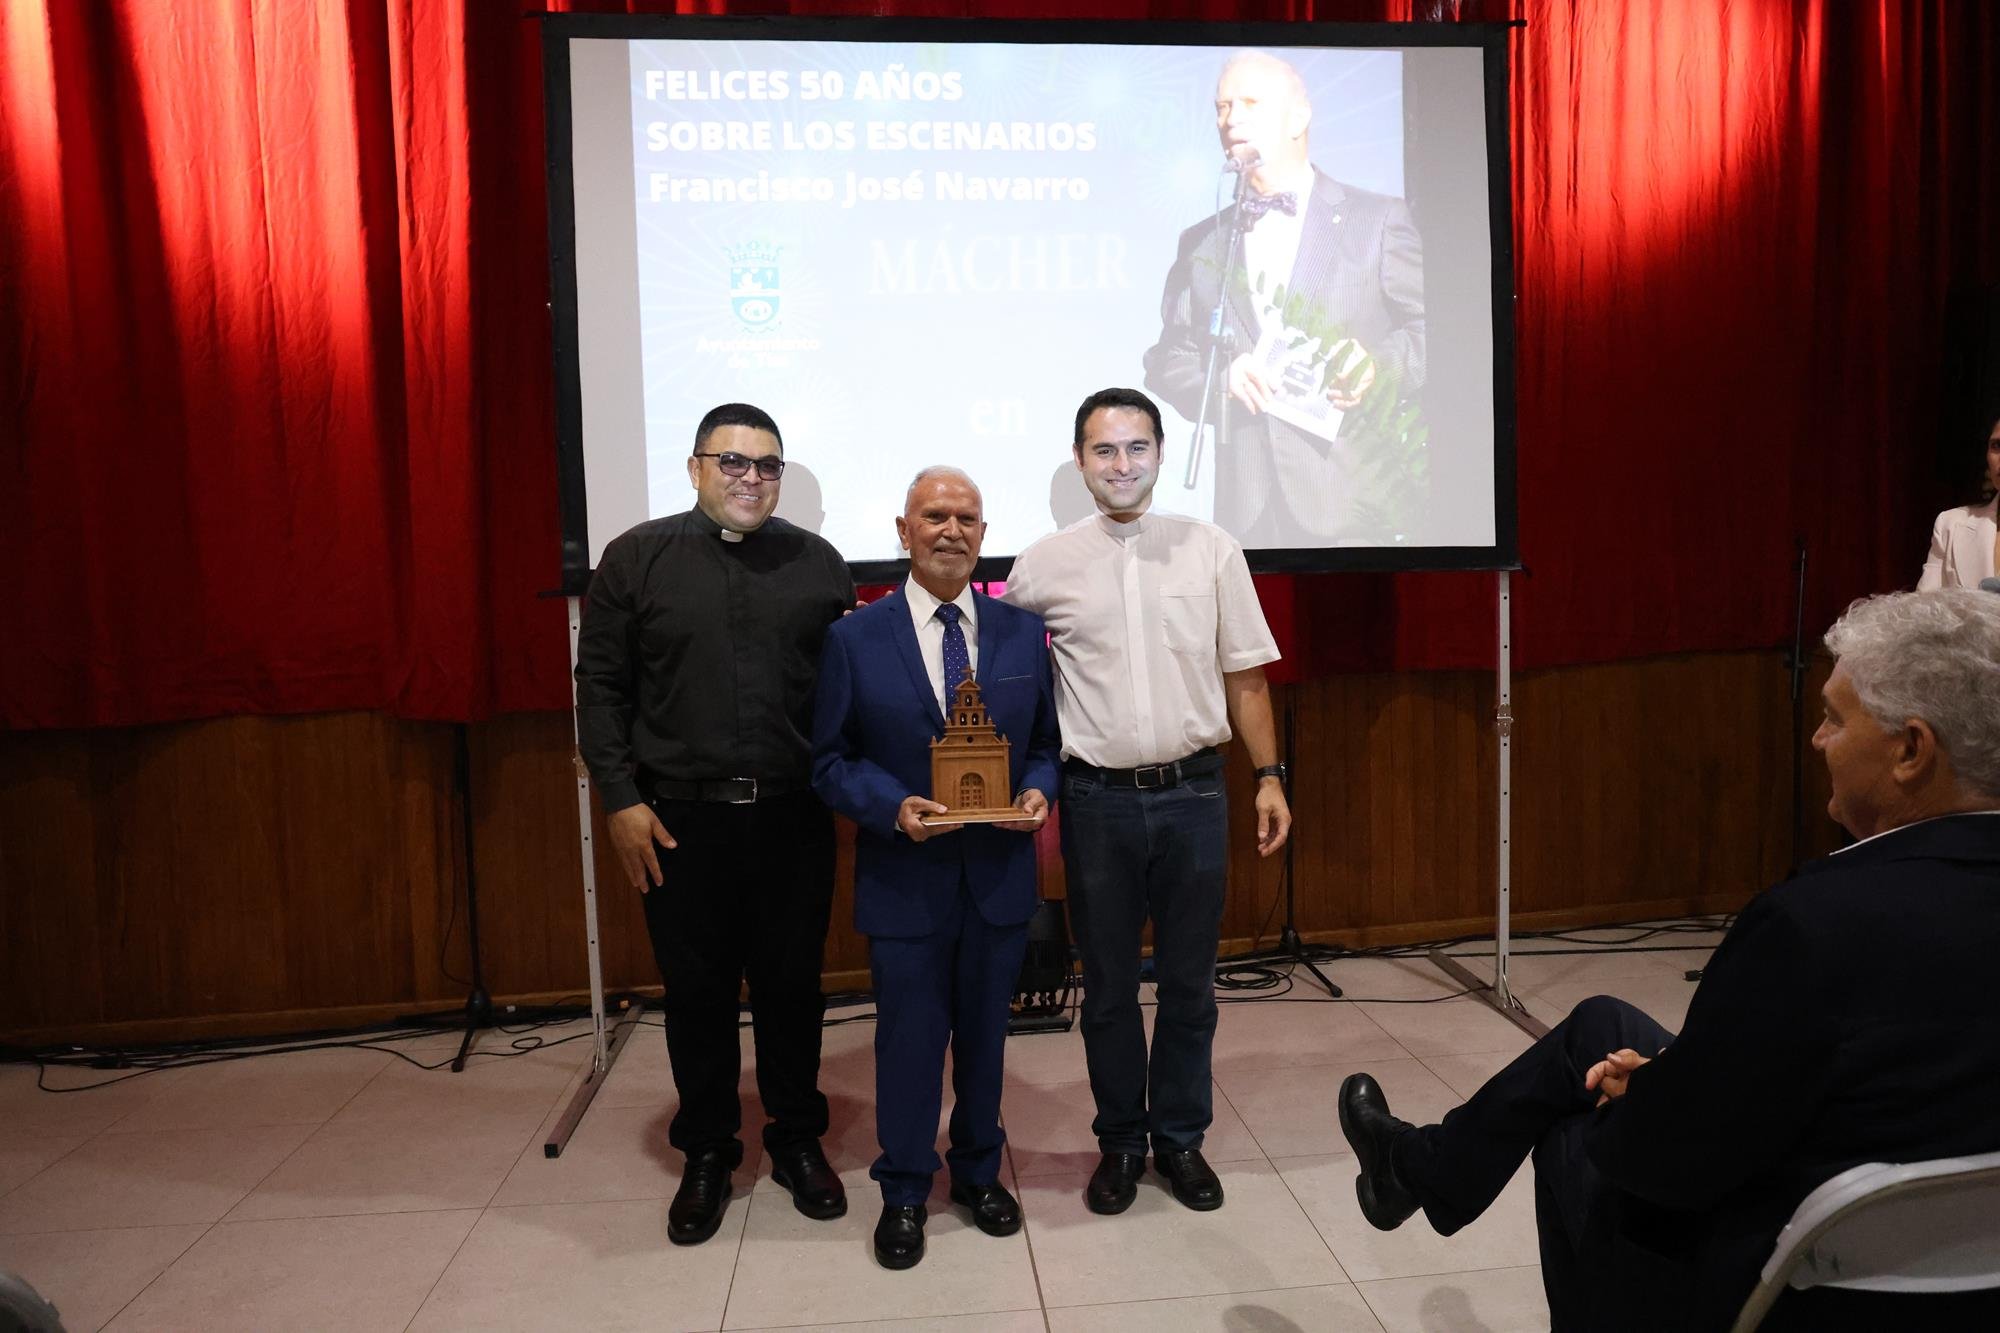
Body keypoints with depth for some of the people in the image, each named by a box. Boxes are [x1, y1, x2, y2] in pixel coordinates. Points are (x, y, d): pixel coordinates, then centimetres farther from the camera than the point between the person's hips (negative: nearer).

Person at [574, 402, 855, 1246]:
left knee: (792, 985, 12)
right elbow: (602, 688, 1)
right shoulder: (637, 559, 2)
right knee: (697, 992, 11)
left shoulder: (816, 563, 5)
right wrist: (621, 800, -6)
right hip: (680, 821, -1)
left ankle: (797, 1141, 31)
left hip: (793, 819, 1)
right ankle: (707, 1153, 29)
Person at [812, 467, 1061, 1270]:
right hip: (904, 880, -2)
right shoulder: (854, 639, -5)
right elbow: (829, 759, -3)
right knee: (909, 1039, 9)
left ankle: (979, 1173, 39)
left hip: (1000, 874, 3)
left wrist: (1038, 790, -13)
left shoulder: (1023, 632, 2)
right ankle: (904, 1192, 30)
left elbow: (1047, 741, 8)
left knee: (985, 1033, 17)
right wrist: (892, 806, -19)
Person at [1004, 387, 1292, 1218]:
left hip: (1193, 792, 1)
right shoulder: (1044, 565, -1)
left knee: (1189, 982, 12)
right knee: (1108, 984, 13)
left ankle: (1181, 1136, 31)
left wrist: (1269, 777, 1)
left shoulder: (1212, 551, 0)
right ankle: (1120, 1140, 31)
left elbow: (1245, 676, 4)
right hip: (1098, 799, 0)